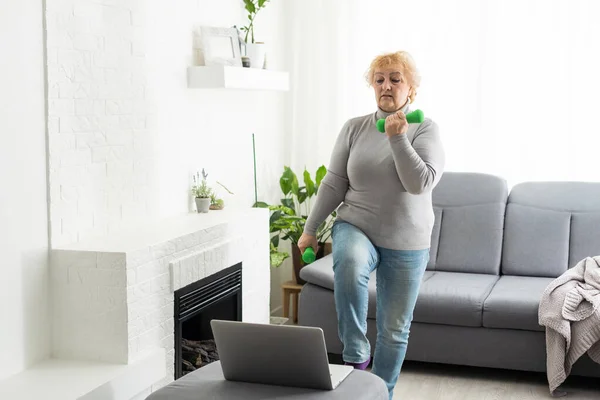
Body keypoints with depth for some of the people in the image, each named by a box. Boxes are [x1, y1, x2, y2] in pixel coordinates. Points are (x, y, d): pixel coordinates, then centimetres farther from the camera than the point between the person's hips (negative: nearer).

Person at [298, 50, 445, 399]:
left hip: (405, 243, 0)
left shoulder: (425, 129, -5)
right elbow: (334, 184, 5)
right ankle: (356, 354, -20)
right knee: (349, 264, -36)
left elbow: (421, 183, -19)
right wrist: (311, 229, 6)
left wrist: (397, 137, -23)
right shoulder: (354, 128, 2)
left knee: (395, 328, 8)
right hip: (356, 228, 0)